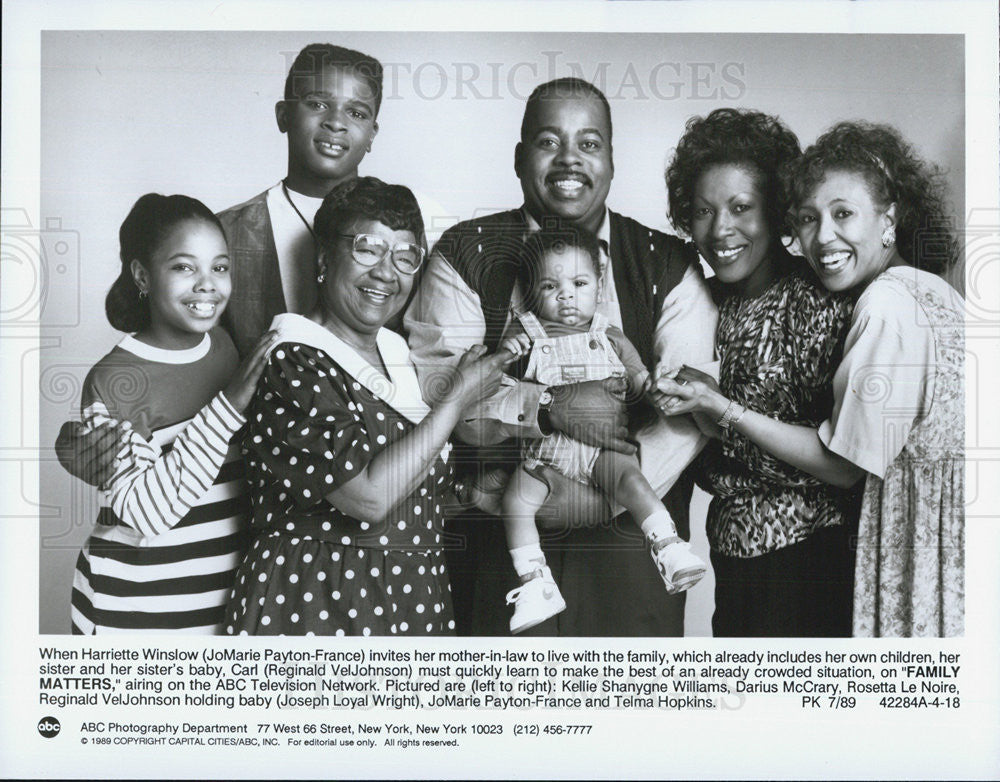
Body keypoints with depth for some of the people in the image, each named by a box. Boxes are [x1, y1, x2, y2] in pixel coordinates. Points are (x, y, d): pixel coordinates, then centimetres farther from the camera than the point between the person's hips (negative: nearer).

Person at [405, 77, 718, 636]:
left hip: (629, 542, 1)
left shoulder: (668, 265, 5)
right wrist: (550, 407, -20)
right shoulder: (466, 253, 4)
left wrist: (602, 496, -20)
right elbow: (431, 381, -8)